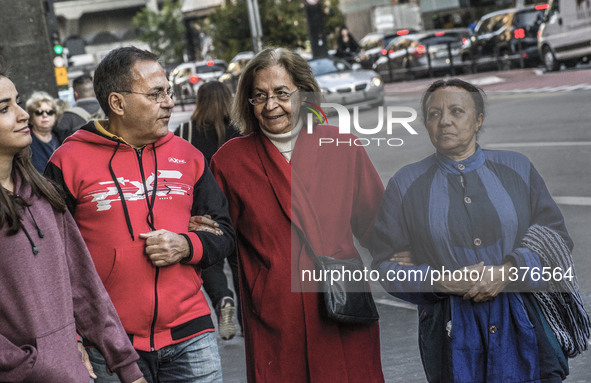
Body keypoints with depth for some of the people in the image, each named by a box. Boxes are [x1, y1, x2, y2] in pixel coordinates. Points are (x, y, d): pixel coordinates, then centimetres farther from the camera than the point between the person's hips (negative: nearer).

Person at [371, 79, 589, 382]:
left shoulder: (516, 169, 10)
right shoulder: (405, 185, 6)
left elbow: (557, 237, 5)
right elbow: (386, 265, 3)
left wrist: (507, 272, -11)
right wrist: (443, 282, -13)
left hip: (524, 325, 1)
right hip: (452, 333, -1)